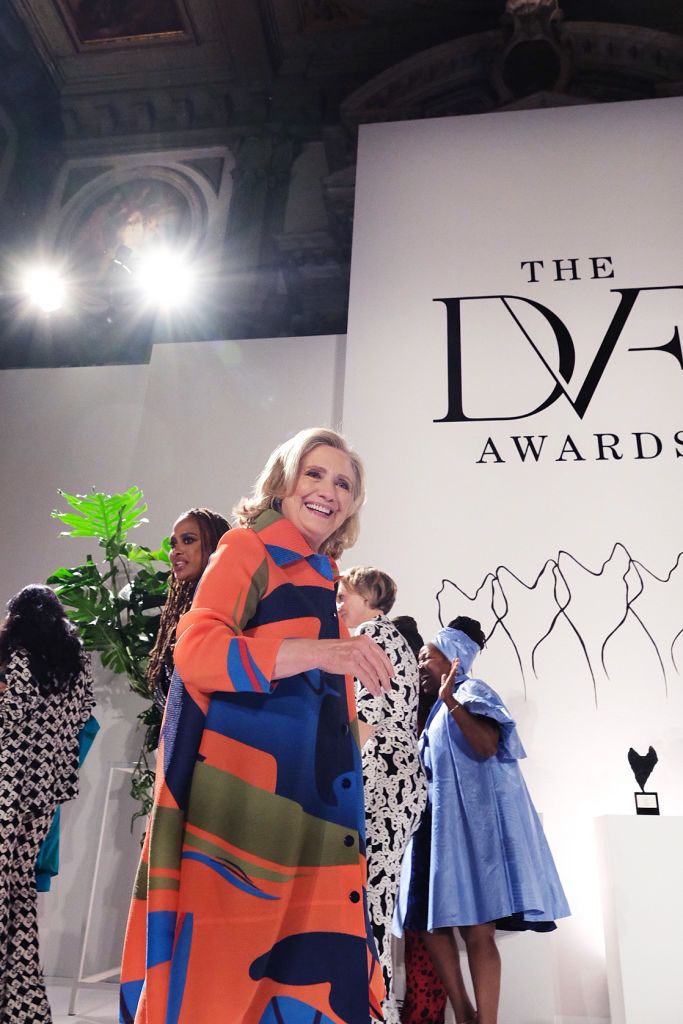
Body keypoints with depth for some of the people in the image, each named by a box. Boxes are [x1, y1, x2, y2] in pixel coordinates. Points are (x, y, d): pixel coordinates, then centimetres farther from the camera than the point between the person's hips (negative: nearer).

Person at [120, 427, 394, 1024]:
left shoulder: (322, 578, 21)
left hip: (310, 799, 7)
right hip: (245, 786, -7)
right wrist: (316, 652, -24)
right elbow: (196, 650, -14)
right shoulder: (249, 548, 1)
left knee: (312, 963, 4)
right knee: (222, 959, -5)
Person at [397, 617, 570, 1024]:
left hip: (475, 819, -9)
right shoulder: (441, 709, 21)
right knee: (432, 921, 4)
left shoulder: (471, 691, -4)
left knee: (475, 928, -9)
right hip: (447, 821, 9)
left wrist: (450, 702, -29)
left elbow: (487, 746, -22)